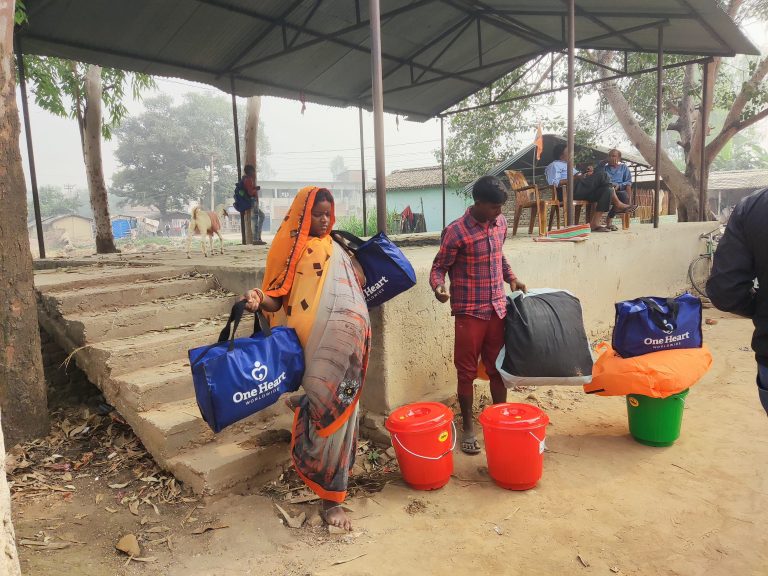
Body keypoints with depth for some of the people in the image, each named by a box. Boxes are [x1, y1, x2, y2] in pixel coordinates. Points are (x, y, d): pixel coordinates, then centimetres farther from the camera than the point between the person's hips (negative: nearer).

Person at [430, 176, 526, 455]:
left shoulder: (501, 223, 5)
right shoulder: (456, 231, -15)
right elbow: (439, 266, -9)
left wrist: (511, 277, 10)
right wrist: (438, 286, -28)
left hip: (498, 308, 5)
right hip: (469, 312, -5)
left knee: (498, 368, 14)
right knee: (467, 372, 6)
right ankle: (467, 428, 21)